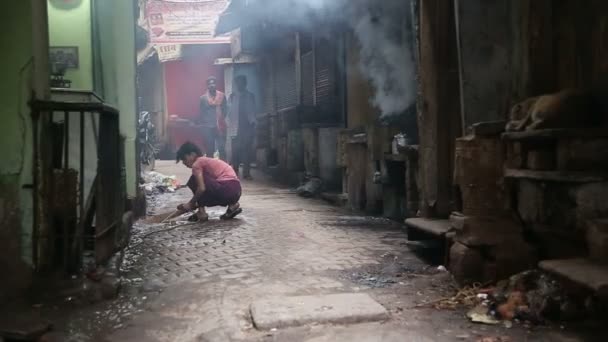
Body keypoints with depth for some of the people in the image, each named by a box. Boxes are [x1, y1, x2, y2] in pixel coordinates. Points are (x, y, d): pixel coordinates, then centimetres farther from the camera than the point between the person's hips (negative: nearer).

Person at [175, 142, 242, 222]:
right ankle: (232, 205, 13)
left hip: (226, 190, -9)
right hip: (235, 190, 9)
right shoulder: (208, 161, 27)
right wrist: (192, 204, 31)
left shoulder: (197, 163, 1)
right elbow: (204, 188, 31)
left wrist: (190, 204, 3)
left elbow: (201, 188, -11)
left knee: (194, 181, 6)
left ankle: (201, 212, 3)